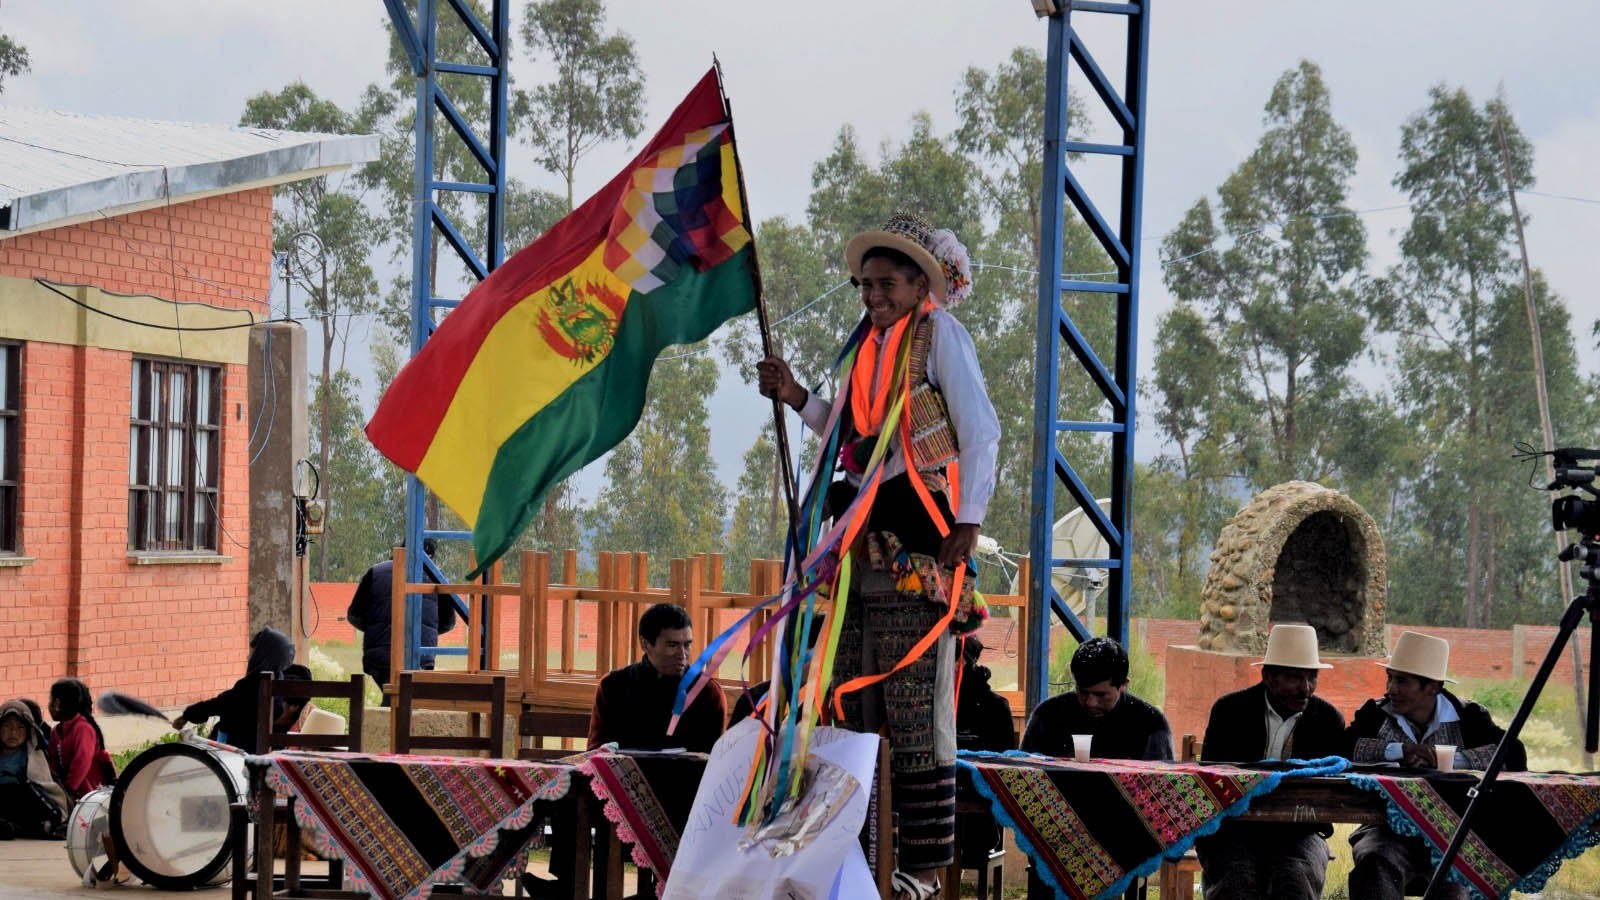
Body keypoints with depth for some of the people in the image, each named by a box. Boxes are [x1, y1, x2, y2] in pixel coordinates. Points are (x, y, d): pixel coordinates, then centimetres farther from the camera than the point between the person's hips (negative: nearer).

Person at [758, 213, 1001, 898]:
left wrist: (967, 525, -12)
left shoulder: (939, 333, 0)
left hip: (918, 541, -7)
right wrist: (798, 399, 15)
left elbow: (981, 431, -5)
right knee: (855, 707, 7)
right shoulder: (870, 346, 20)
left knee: (916, 709, -8)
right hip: (864, 545, 7)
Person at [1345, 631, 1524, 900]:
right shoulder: (1375, 714, 10)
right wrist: (1399, 750, -16)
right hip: (1388, 829, 0)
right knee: (1374, 865, -32)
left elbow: (1514, 755, -8)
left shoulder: (1467, 717, 7)